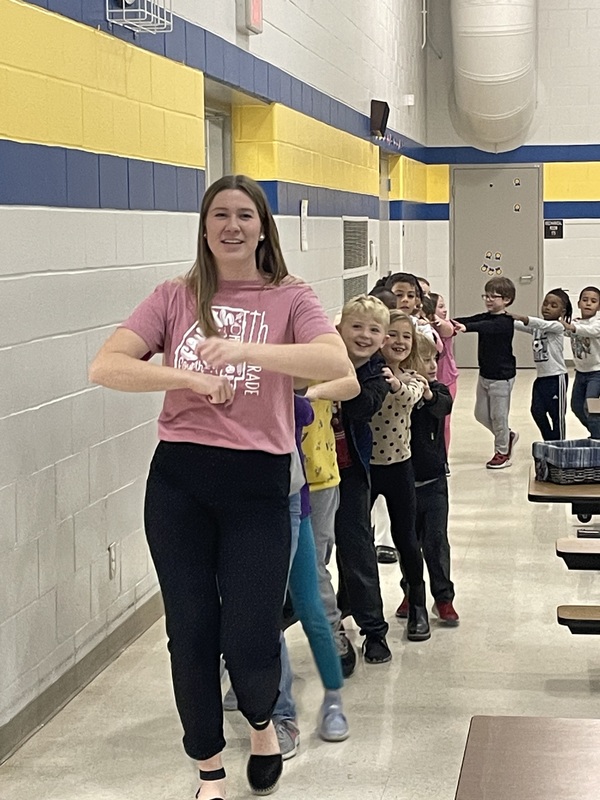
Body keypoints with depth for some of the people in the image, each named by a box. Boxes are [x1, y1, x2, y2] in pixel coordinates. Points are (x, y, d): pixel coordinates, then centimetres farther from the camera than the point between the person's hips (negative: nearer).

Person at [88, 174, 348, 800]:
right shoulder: (174, 298, 6)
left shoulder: (290, 301, 3)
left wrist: (247, 350, -29)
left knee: (248, 638, -3)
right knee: (191, 629, 7)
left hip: (258, 483, -1)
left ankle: (262, 723, 34)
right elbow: (104, 366, -5)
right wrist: (188, 377, -18)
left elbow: (336, 362, -17)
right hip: (178, 479, 2)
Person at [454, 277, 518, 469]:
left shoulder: (505, 322, -18)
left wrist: (466, 327, -56)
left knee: (498, 415, 3)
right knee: (481, 414, 14)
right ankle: (508, 436, 36)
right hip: (485, 374, 8)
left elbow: (487, 327, -38)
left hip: (502, 376, -8)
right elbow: (467, 320, -10)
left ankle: (503, 452, 20)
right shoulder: (486, 317, 6)